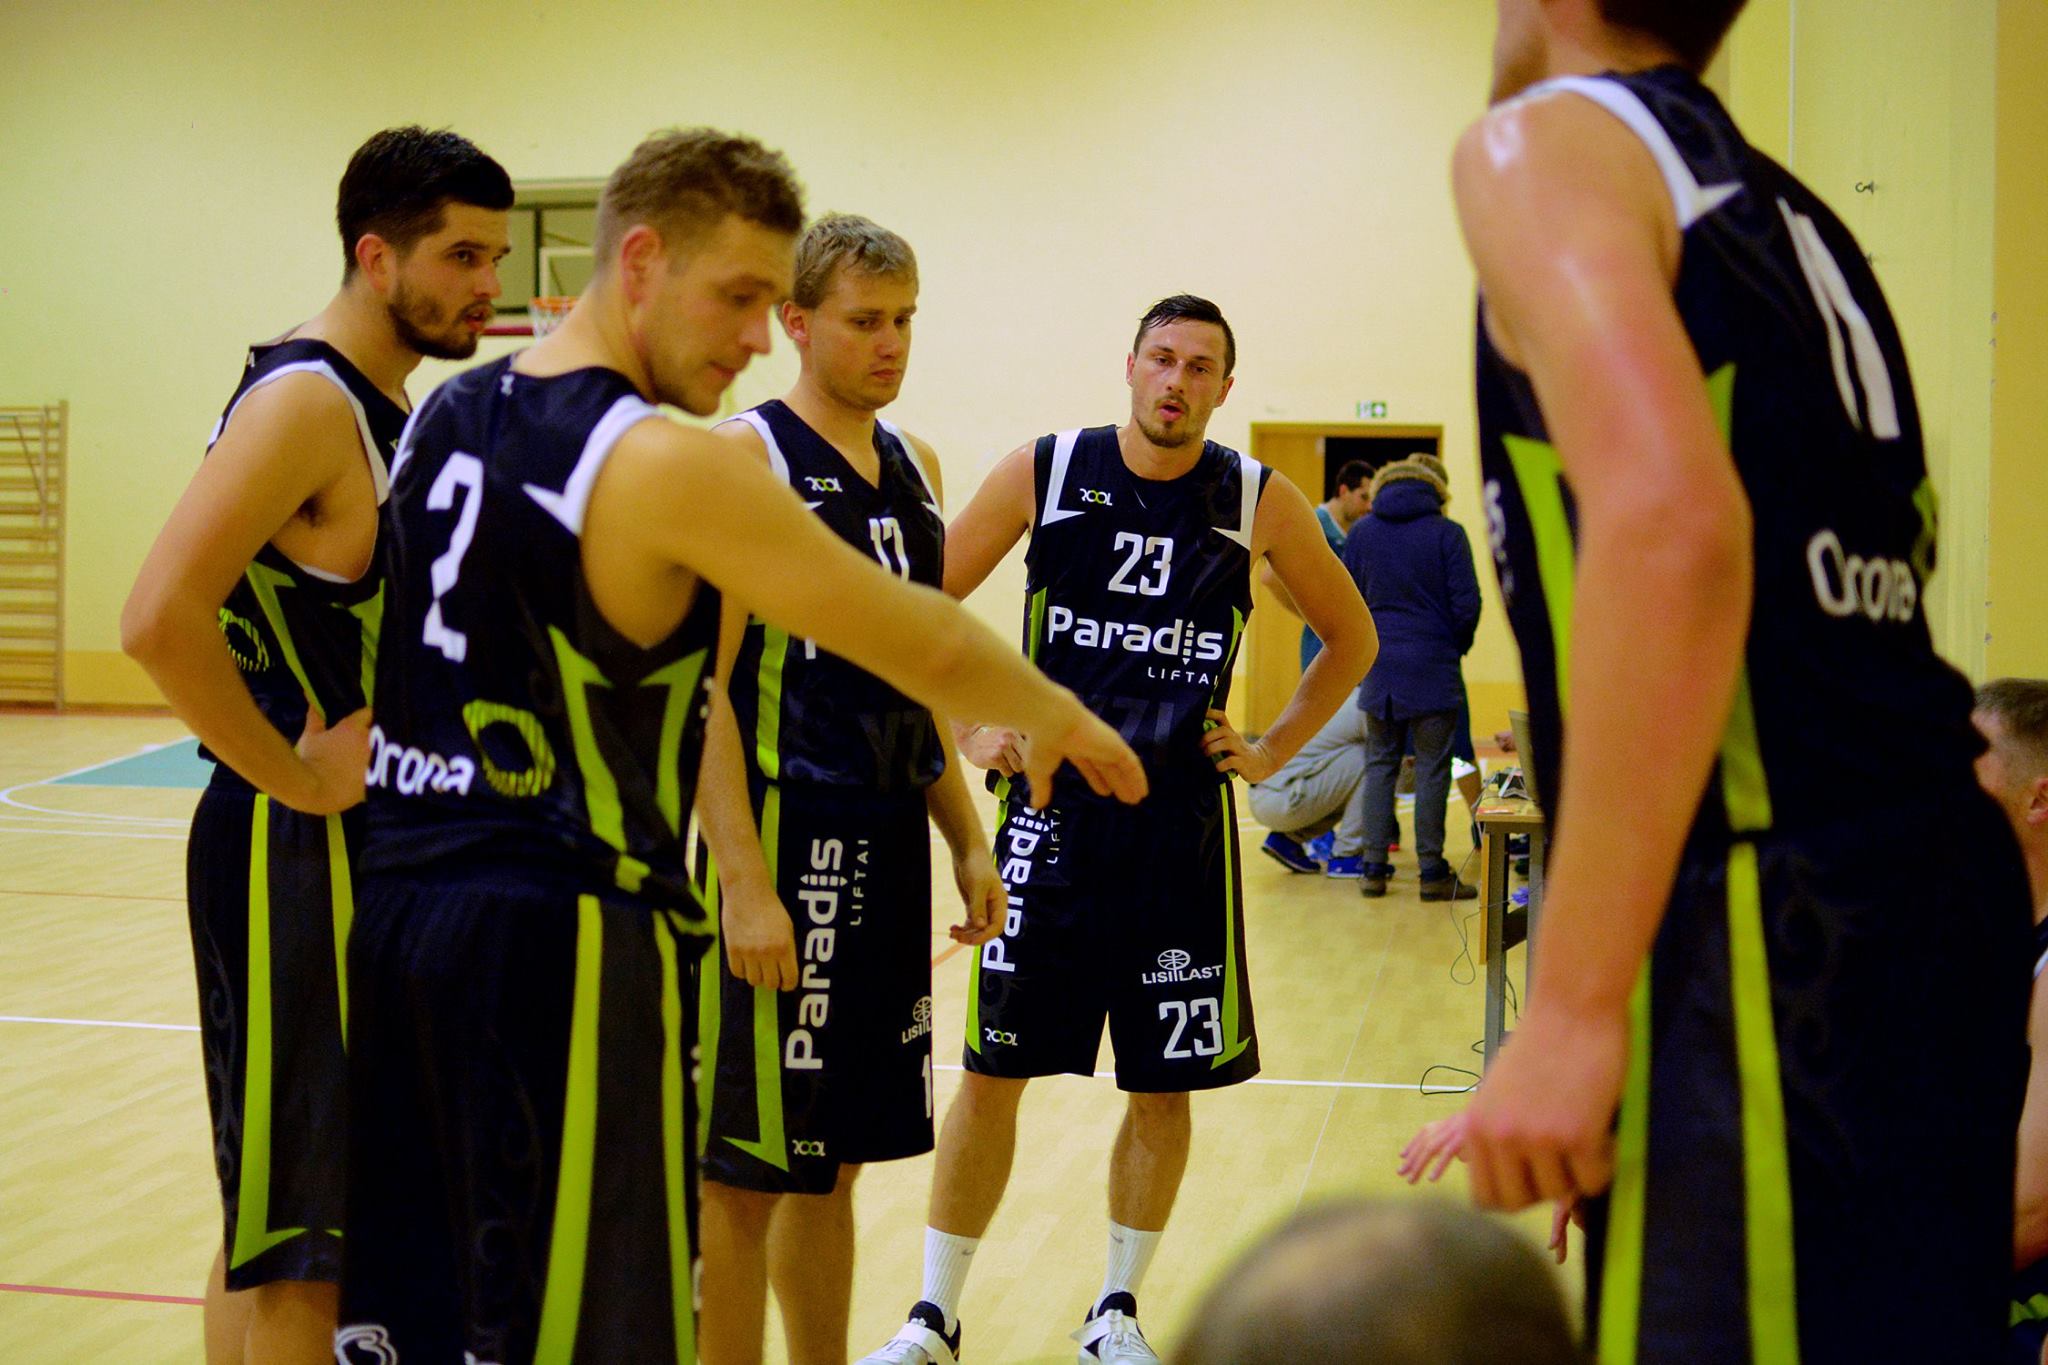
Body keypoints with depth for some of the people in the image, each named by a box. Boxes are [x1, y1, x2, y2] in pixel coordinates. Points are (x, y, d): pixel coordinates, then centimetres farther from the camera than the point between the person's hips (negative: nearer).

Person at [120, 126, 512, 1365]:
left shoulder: (392, 406, 13)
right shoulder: (304, 400, -17)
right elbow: (161, 620, -28)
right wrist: (295, 781, -20)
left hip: (369, 850, 10)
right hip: (298, 857, -10)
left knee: (273, 1231, 19)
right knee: (299, 1251, -3)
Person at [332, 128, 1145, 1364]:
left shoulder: (446, 416, 9)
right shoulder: (672, 464, -15)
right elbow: (931, 650, -12)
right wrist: (1060, 720, 6)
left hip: (395, 902, 8)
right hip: (560, 938, -8)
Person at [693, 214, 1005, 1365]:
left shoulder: (915, 464, 13)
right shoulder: (746, 455, -9)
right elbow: (702, 685, -15)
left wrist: (969, 841, 14)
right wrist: (745, 880, -21)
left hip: (892, 847, 7)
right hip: (781, 843, -7)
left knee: (833, 1162, 16)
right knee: (743, 1173, 0)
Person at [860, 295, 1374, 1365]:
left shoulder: (1259, 502, 0)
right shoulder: (1043, 472, -3)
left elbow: (1350, 638, 13)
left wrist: (1271, 752, 5)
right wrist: (969, 730, -2)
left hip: (1182, 824, 1)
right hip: (1049, 811, -1)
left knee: (1165, 1083, 7)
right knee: (992, 1070, 2)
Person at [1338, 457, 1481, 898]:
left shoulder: (1361, 533, 6)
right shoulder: (1447, 533, -4)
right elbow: (1466, 602, -6)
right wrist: (1458, 646, 10)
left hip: (1377, 666, 3)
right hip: (1432, 664, -3)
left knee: (1379, 763, 10)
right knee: (1432, 769, 1)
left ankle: (1373, 866, 8)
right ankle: (1432, 871, 2)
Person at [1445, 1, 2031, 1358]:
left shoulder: (1547, 140, -4)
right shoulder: (1787, 211, 21)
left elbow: (1673, 522, -21)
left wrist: (1573, 1008, -22)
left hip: (1773, 931, -9)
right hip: (1938, 879, 9)